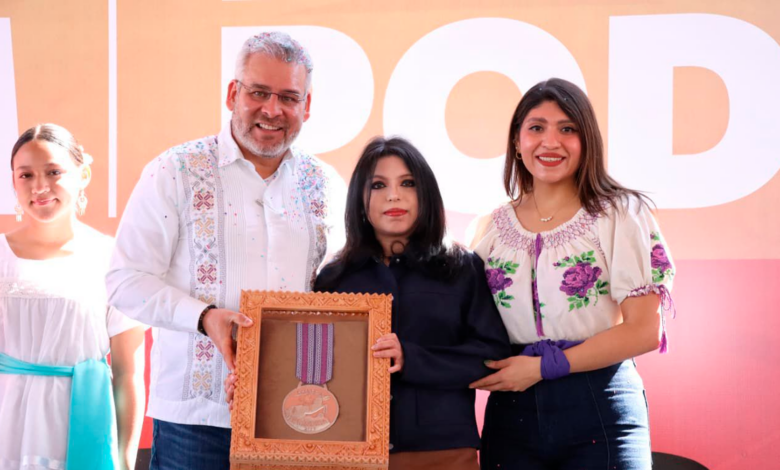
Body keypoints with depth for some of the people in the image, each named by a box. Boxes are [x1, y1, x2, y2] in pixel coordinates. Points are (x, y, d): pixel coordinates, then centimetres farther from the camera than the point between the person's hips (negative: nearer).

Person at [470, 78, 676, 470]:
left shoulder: (620, 213, -3)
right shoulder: (496, 226, 8)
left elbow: (644, 331, -9)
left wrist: (542, 366, -11)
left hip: (598, 409, -3)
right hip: (512, 411, 3)